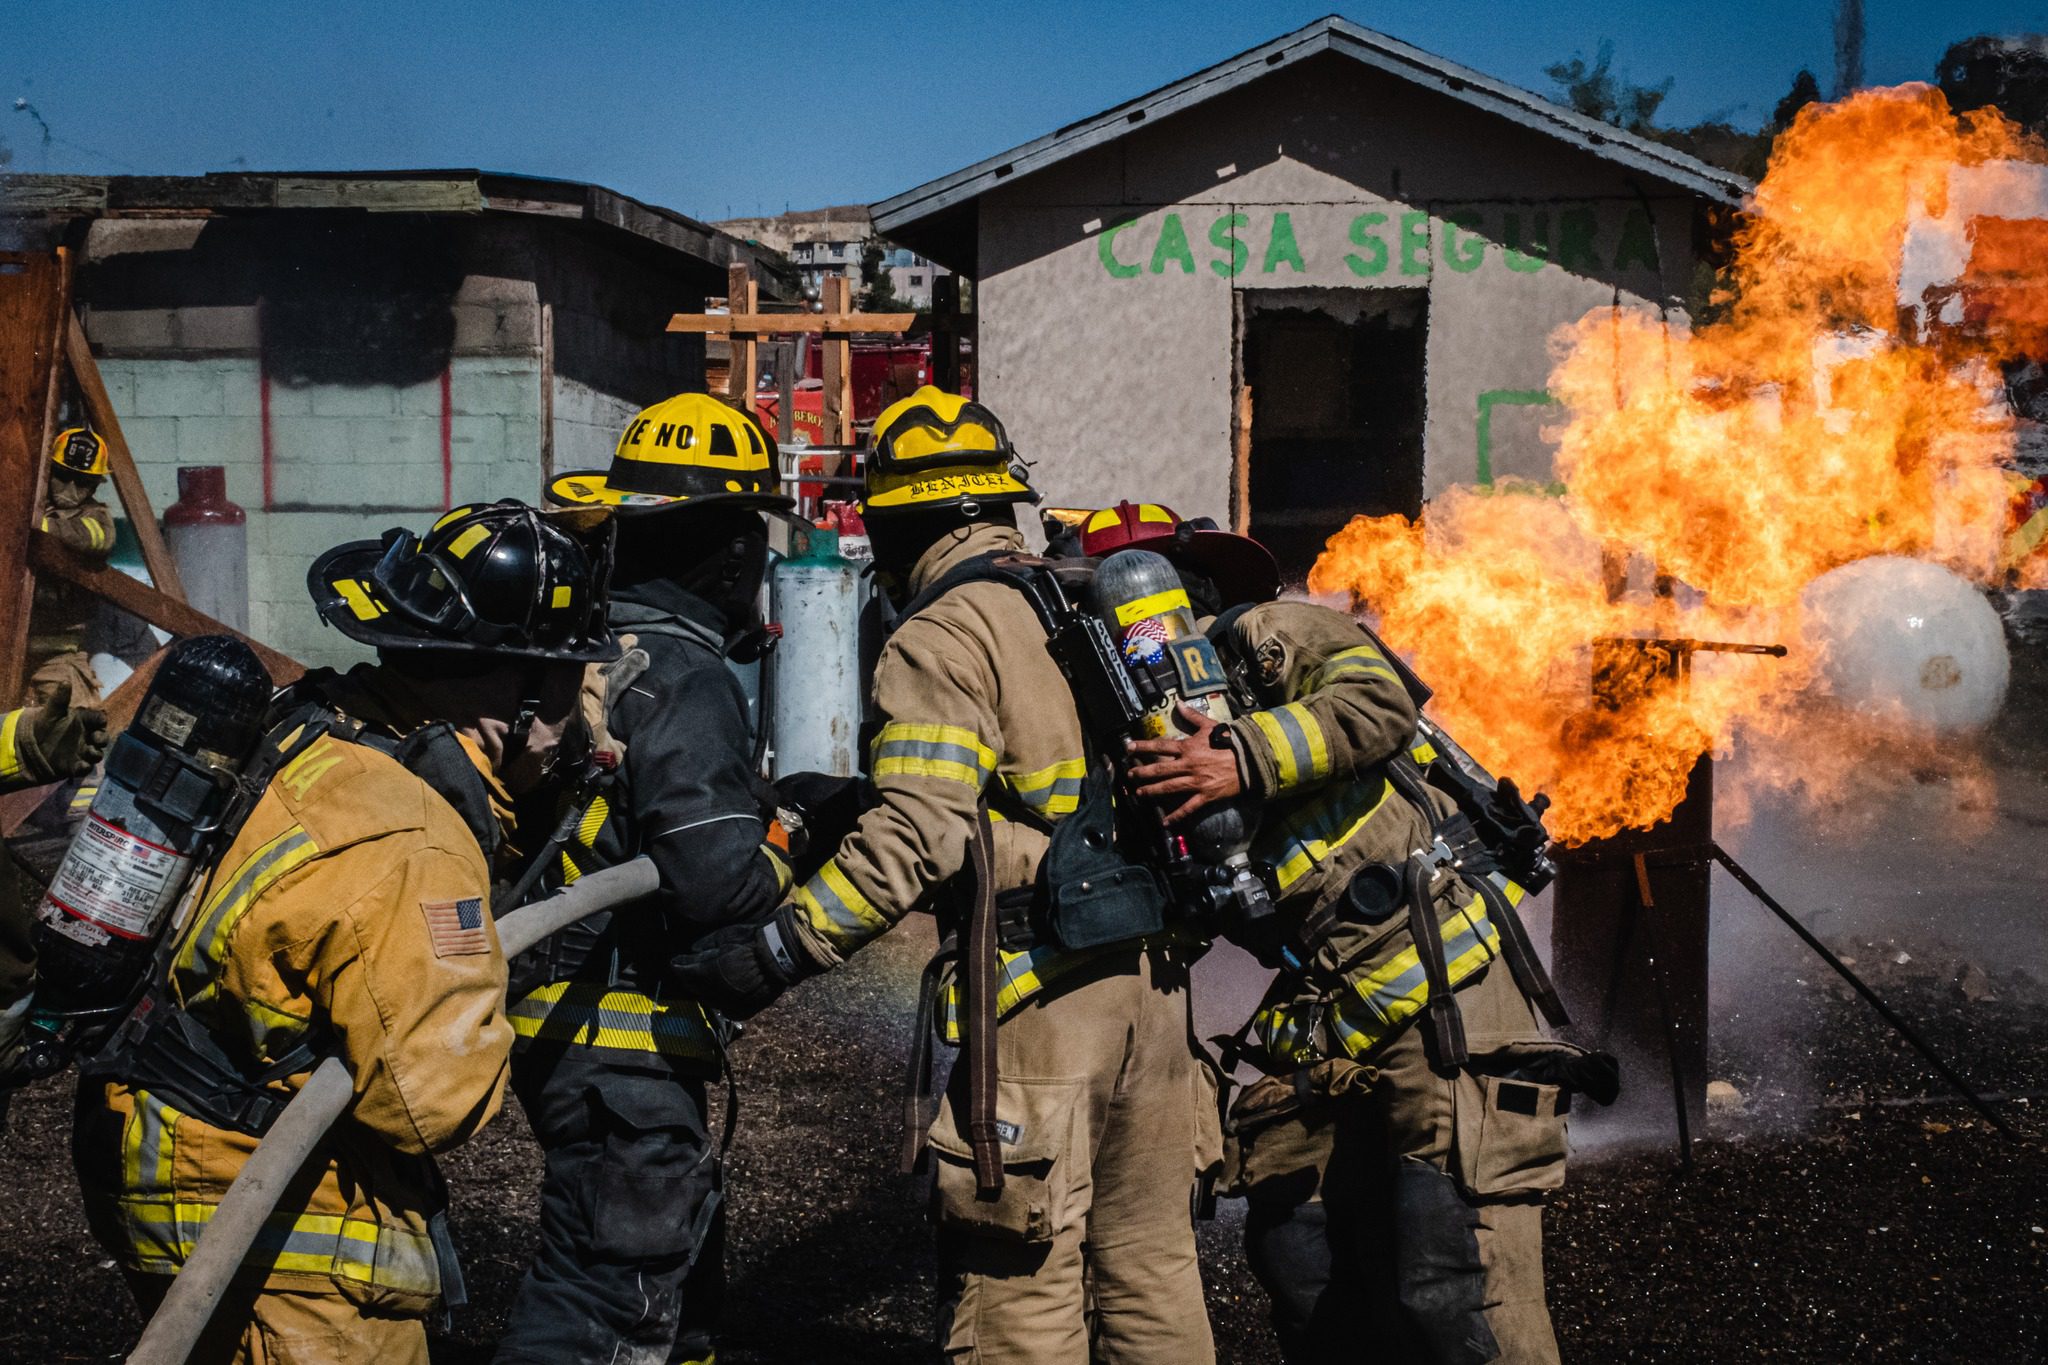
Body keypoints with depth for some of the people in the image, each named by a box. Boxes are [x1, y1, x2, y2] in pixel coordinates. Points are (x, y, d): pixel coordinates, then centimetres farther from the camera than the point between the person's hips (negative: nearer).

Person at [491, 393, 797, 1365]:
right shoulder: (685, 680, -18)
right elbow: (718, 876, -26)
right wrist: (786, 860, -5)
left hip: (557, 1020, 9)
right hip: (631, 1052, -9)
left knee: (683, 1253, 23)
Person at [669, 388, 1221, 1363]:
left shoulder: (941, 640, -9)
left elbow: (915, 838, -20)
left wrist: (783, 951, -18)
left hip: (1038, 993, -8)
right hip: (1149, 966, 8)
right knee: (1150, 1264, 17)